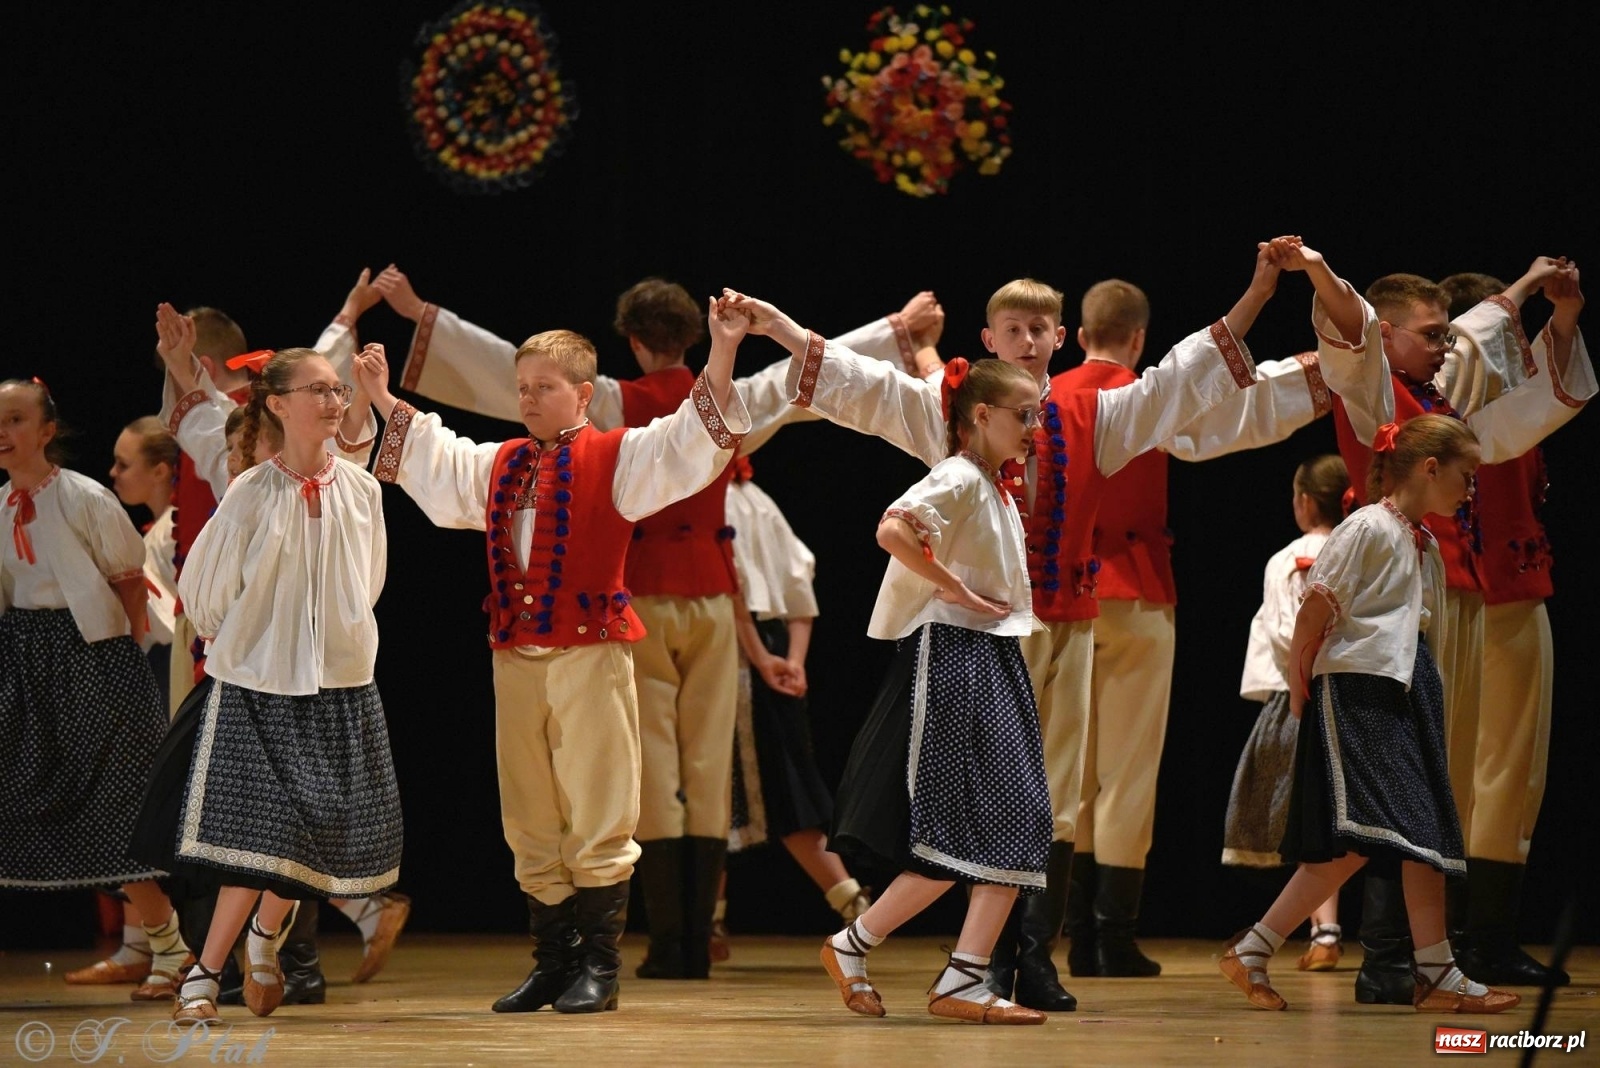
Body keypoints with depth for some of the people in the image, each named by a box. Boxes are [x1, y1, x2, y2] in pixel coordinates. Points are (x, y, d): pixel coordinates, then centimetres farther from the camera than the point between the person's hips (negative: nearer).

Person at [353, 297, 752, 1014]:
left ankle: (598, 968, 1)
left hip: (589, 655, -6)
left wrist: (721, 357, -22)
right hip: (515, 659, 6)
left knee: (597, 821, -4)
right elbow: (434, 462, 34)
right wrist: (386, 402, 34)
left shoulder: (616, 458, 0)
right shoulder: (499, 465, 17)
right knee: (531, 826, 10)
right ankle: (552, 963, 17)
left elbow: (686, 444, -12)